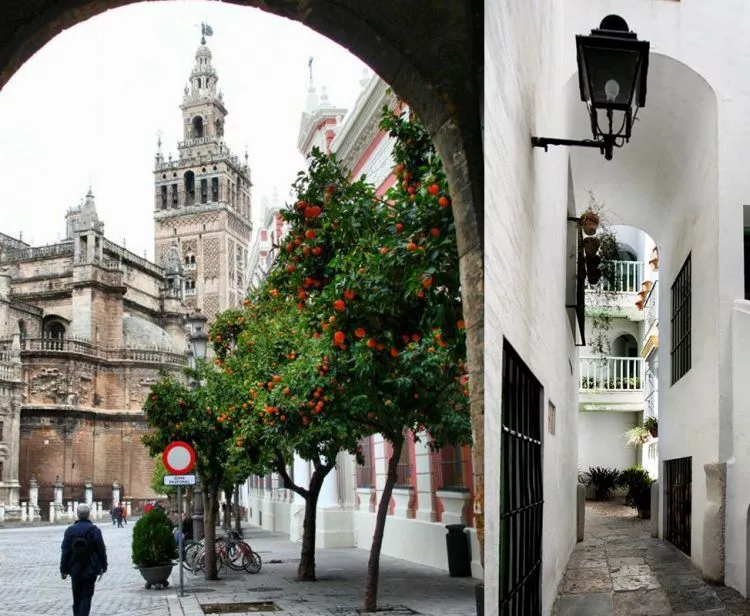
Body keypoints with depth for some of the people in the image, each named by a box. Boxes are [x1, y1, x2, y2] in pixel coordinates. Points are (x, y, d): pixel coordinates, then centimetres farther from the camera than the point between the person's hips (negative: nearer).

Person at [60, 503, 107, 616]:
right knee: (86, 597, 0)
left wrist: (63, 569, 4)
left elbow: (65, 551, -1)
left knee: (76, 597, 15)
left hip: (75, 570, 3)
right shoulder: (94, 530, -9)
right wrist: (103, 565, 6)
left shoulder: (70, 530, -3)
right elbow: (101, 550, -6)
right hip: (90, 570, -2)